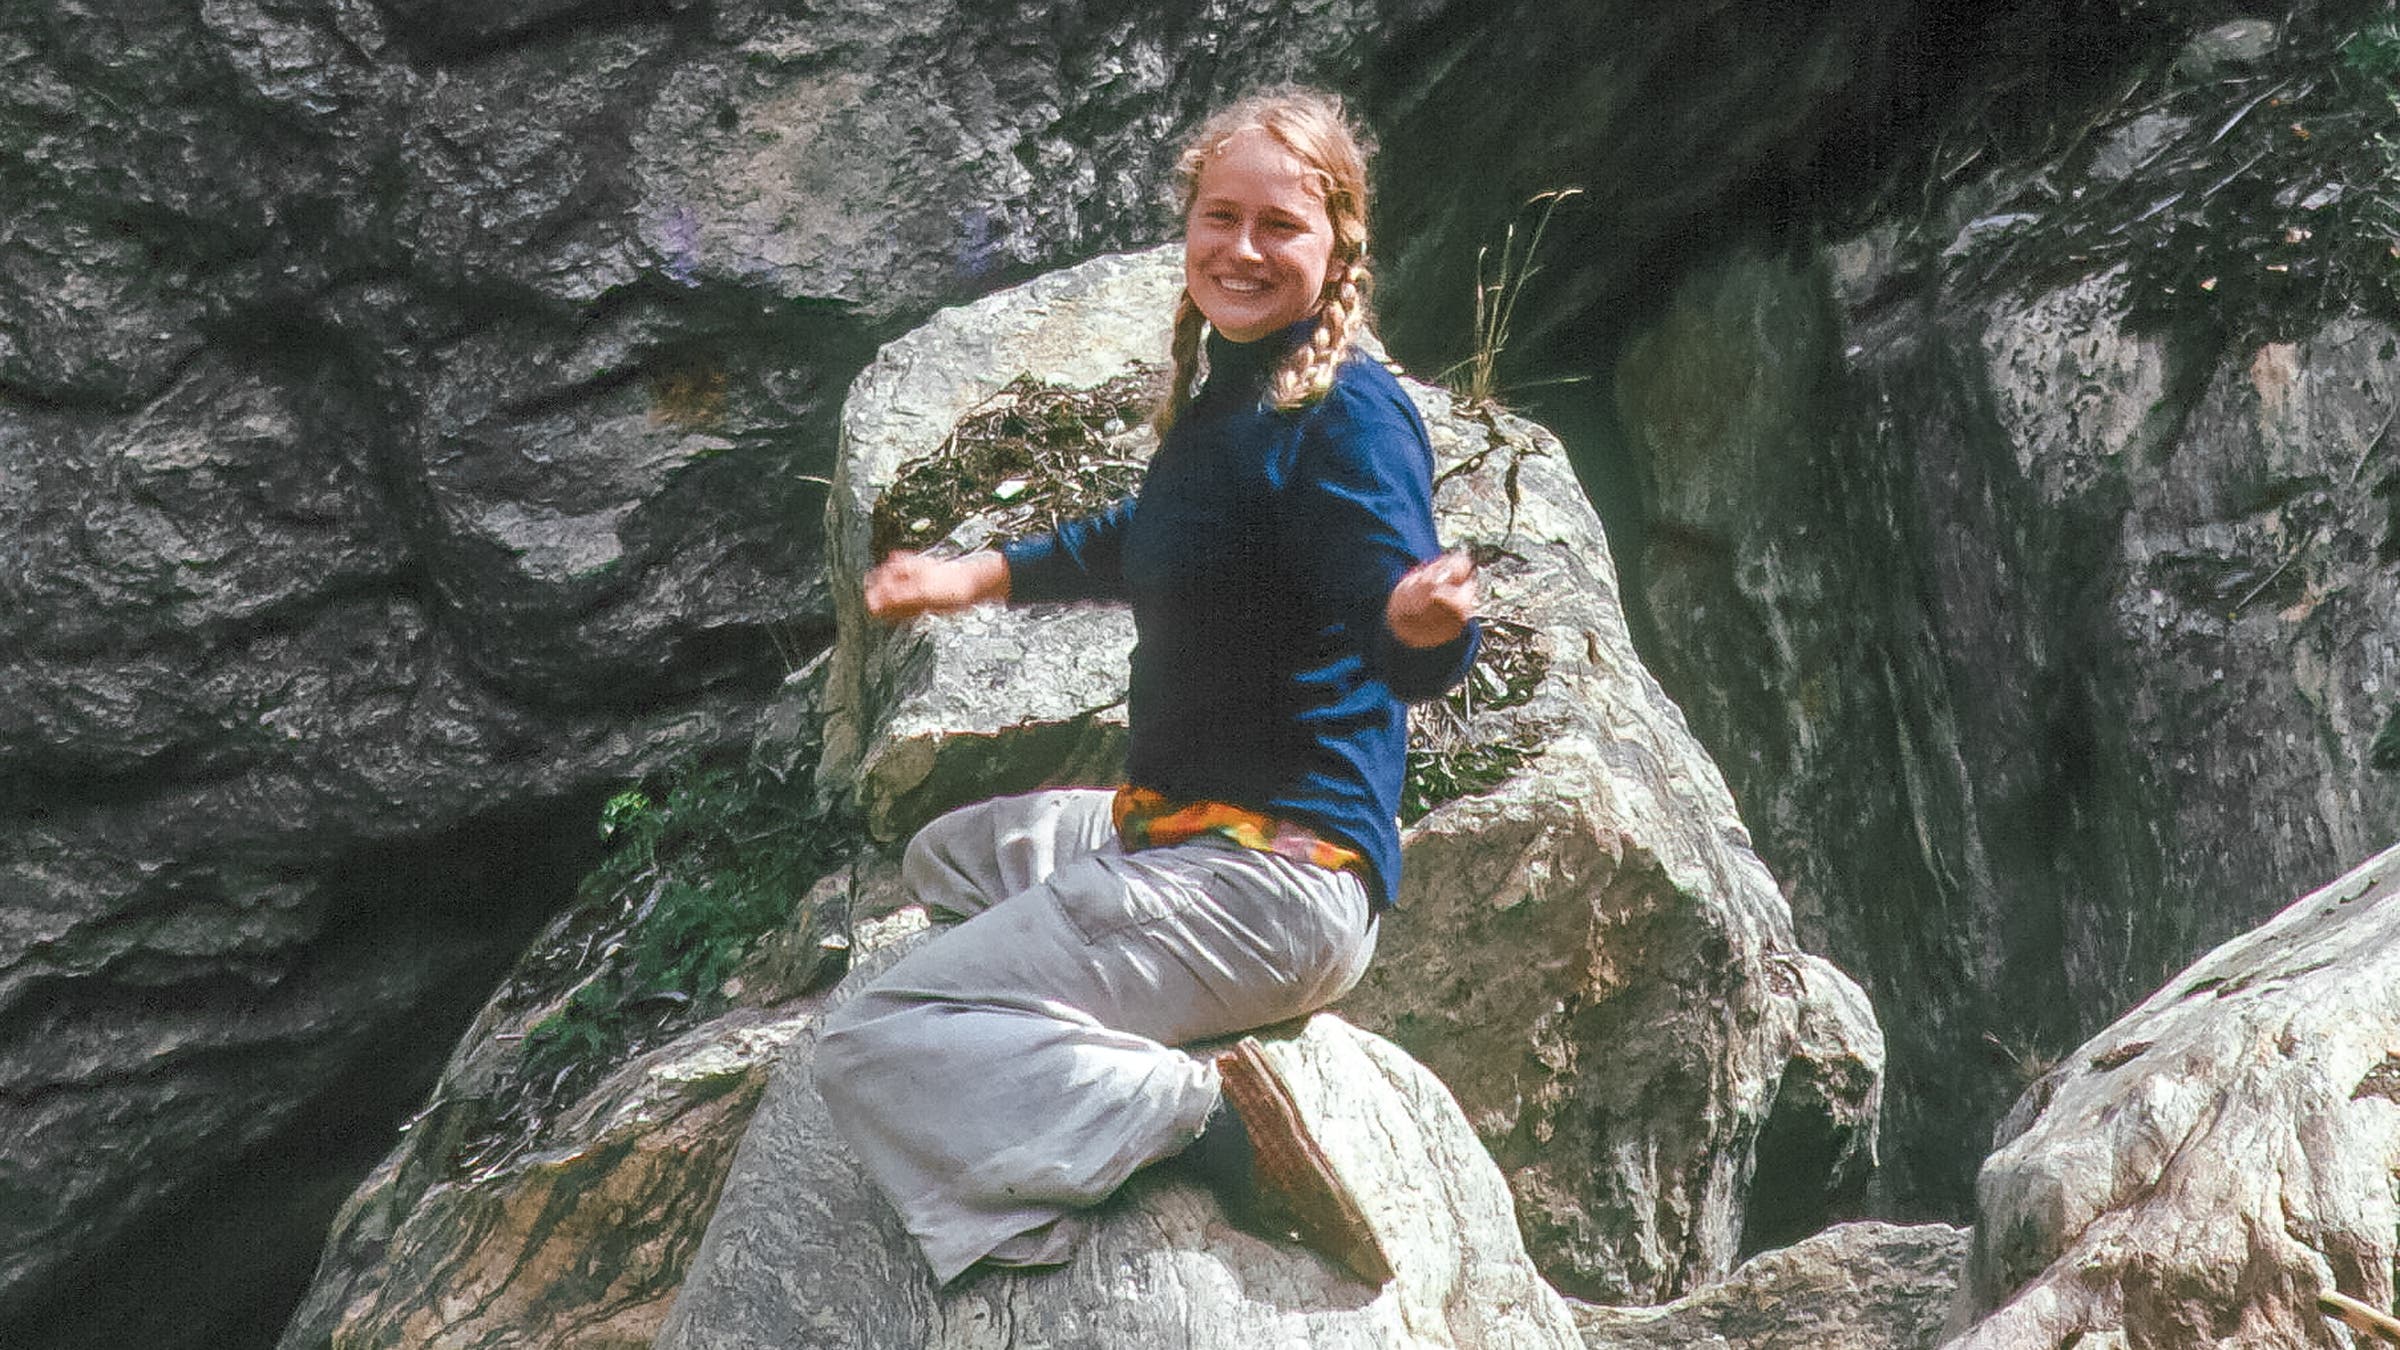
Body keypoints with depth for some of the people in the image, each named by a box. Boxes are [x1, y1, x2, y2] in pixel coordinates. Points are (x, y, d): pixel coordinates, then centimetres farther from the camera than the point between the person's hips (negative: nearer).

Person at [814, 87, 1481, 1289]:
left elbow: (1408, 643, -29)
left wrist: (1426, 625, -51)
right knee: (944, 855, 31)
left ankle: (1211, 1115, -19)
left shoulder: (1348, 414, -17)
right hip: (1173, 828, 10)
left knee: (871, 1053, -16)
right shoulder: (1223, 394, 10)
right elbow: (1142, 542, 30)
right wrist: (976, 577, 36)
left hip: (1277, 866, -10)